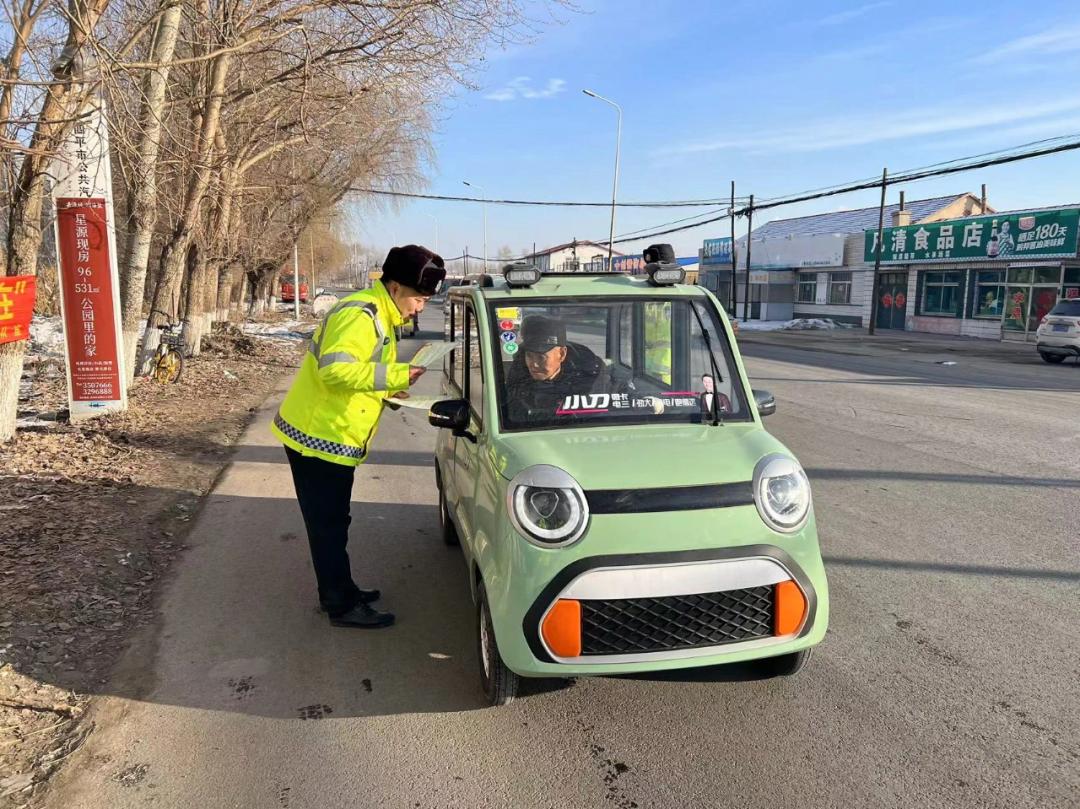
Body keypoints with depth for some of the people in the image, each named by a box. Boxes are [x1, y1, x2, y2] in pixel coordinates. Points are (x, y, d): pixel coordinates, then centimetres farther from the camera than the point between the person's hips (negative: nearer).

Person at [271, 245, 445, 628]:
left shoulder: (378, 316, 14)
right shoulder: (359, 316, -20)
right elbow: (335, 368, -33)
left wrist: (387, 390, 5)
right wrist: (394, 376, -28)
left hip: (329, 437, 10)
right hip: (317, 436, -10)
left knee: (332, 522, 18)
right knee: (328, 525, 0)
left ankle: (340, 591, 30)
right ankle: (342, 606, 9)